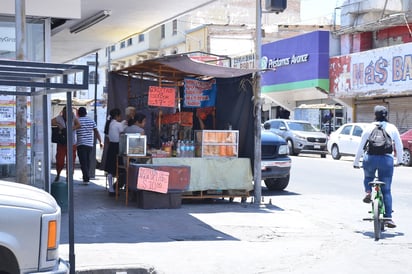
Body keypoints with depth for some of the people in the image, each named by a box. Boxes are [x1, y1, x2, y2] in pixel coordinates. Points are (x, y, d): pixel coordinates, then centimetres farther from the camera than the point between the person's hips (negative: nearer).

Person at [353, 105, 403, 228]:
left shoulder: (369, 128, 6)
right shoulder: (392, 128, 6)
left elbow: (361, 147, 8)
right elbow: (399, 146, 9)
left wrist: (356, 162, 19)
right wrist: (399, 161, 25)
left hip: (370, 158, 0)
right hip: (387, 159, 0)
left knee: (368, 178, 32)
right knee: (386, 190, 6)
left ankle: (368, 192, 2)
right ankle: (388, 218, 1)